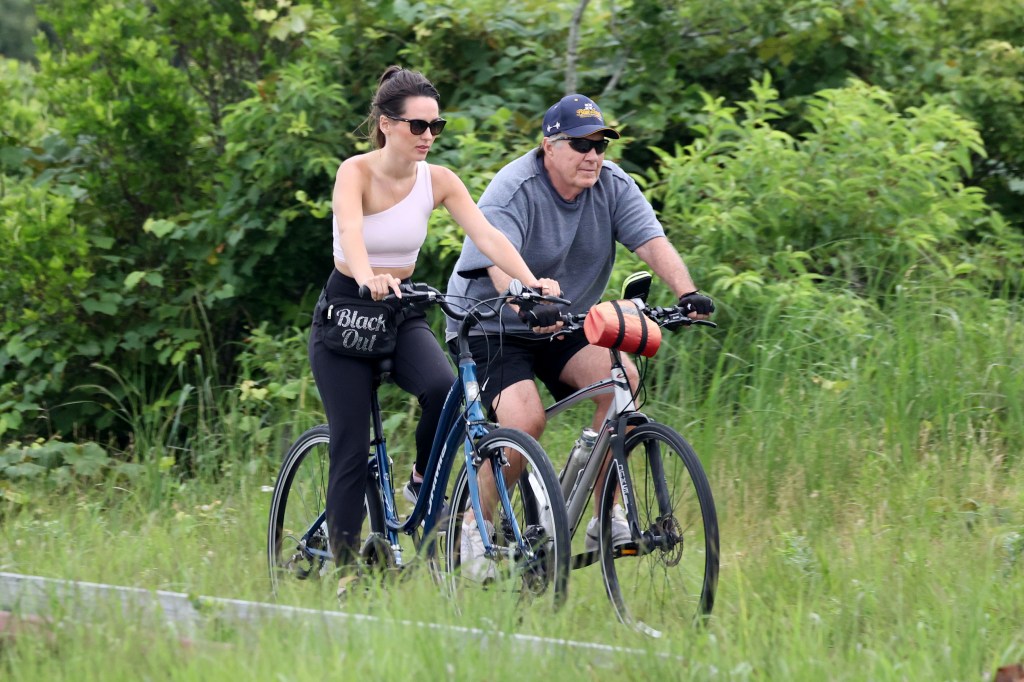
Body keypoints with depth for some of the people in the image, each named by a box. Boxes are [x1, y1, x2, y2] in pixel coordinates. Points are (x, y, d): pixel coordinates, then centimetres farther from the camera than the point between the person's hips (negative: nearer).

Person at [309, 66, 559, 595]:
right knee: (351, 448, -8)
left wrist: (531, 282, -33)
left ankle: (424, 483, -2)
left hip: (402, 313, 3)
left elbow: (487, 235, -16)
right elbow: (351, 231, -36)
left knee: (443, 388, -28)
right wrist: (368, 278, -57)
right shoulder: (356, 172, -16)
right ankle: (345, 566, 2)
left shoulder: (437, 181, -4)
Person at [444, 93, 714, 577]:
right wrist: (532, 307, -55)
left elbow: (653, 242, -16)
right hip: (490, 328, -5)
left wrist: (687, 293, -34)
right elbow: (501, 265, -35)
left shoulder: (613, 186, -4)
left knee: (621, 377, -22)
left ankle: (606, 519, -15)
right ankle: (474, 528, -4)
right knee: (526, 420, -27)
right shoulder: (513, 192, -20)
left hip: (565, 328, 5)